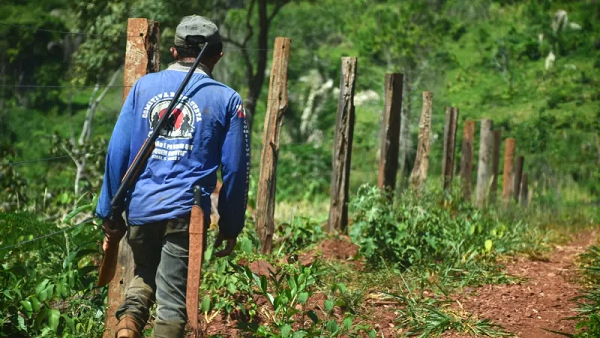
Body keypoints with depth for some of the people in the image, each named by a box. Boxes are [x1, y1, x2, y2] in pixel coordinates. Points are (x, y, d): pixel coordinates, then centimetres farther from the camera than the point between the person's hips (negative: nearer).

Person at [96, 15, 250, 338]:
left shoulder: (144, 86, 6)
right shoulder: (227, 100, 0)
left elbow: (117, 152, 4)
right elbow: (235, 169, 0)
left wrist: (110, 214, 10)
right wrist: (230, 226, 10)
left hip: (140, 210, 3)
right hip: (186, 214, -3)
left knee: (144, 275, 25)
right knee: (172, 302, 5)